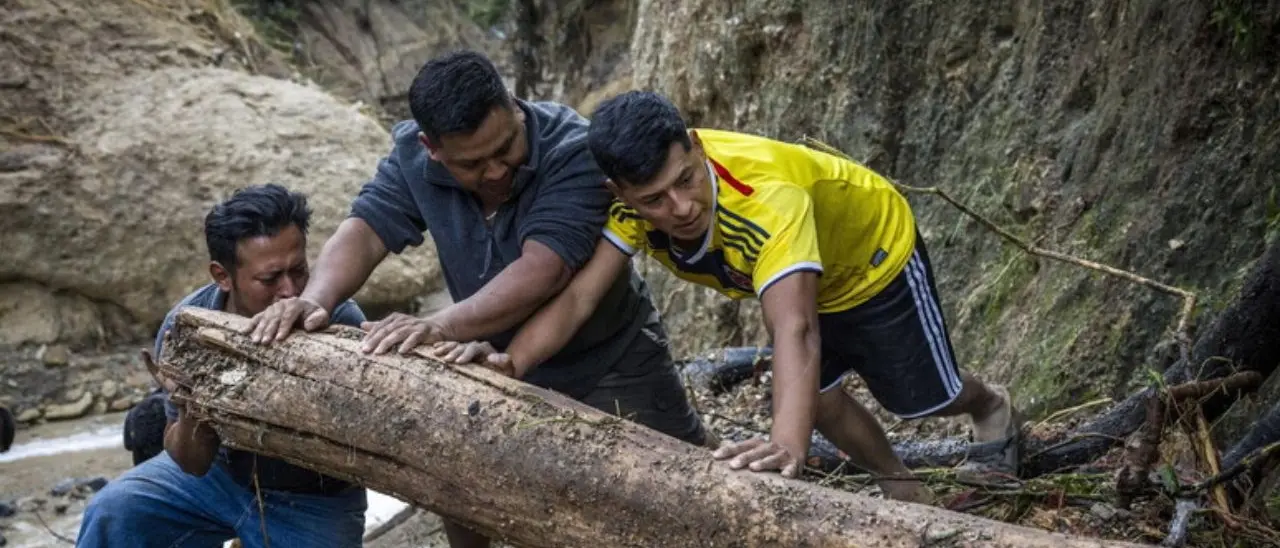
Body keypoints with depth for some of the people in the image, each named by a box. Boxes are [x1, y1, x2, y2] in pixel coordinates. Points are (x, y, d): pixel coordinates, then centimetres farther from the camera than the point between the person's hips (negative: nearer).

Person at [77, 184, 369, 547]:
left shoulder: (339, 321, -30)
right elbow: (193, 463, -14)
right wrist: (188, 409, -36)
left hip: (312, 502, -3)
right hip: (218, 473, 3)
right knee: (110, 515, -11)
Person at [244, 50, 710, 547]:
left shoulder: (573, 150, -31)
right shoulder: (414, 157, -15)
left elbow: (542, 272, -41)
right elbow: (364, 231, -21)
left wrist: (440, 326, -54)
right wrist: (316, 299, -42)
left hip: (609, 355, -4)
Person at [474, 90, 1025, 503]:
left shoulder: (769, 200, -49)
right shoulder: (636, 200, -31)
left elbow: (794, 330, -61)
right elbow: (577, 297, -33)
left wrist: (788, 446, -75)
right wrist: (509, 363, -50)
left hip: (875, 254, -5)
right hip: (809, 278, 5)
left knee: (923, 398, 11)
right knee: (815, 395, 12)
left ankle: (992, 409, 48)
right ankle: (905, 491, 39)